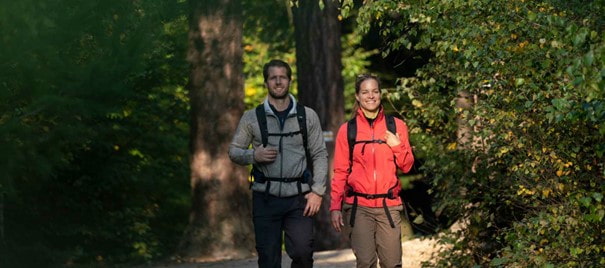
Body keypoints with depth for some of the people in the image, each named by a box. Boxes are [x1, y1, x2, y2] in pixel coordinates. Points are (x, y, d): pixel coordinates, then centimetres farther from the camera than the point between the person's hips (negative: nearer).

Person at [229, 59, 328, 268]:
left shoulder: (308, 116, 7)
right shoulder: (252, 118, 6)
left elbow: (320, 155, 6)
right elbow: (234, 151, 10)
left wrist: (317, 191, -5)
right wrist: (254, 155, -11)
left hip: (299, 197, 0)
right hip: (265, 197, 0)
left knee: (302, 251, -15)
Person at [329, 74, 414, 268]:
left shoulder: (396, 126, 8)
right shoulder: (347, 130, 5)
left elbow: (406, 166, 12)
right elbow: (340, 172, 6)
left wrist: (398, 147, -7)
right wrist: (335, 207, -1)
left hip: (388, 205, 1)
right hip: (358, 206, -1)